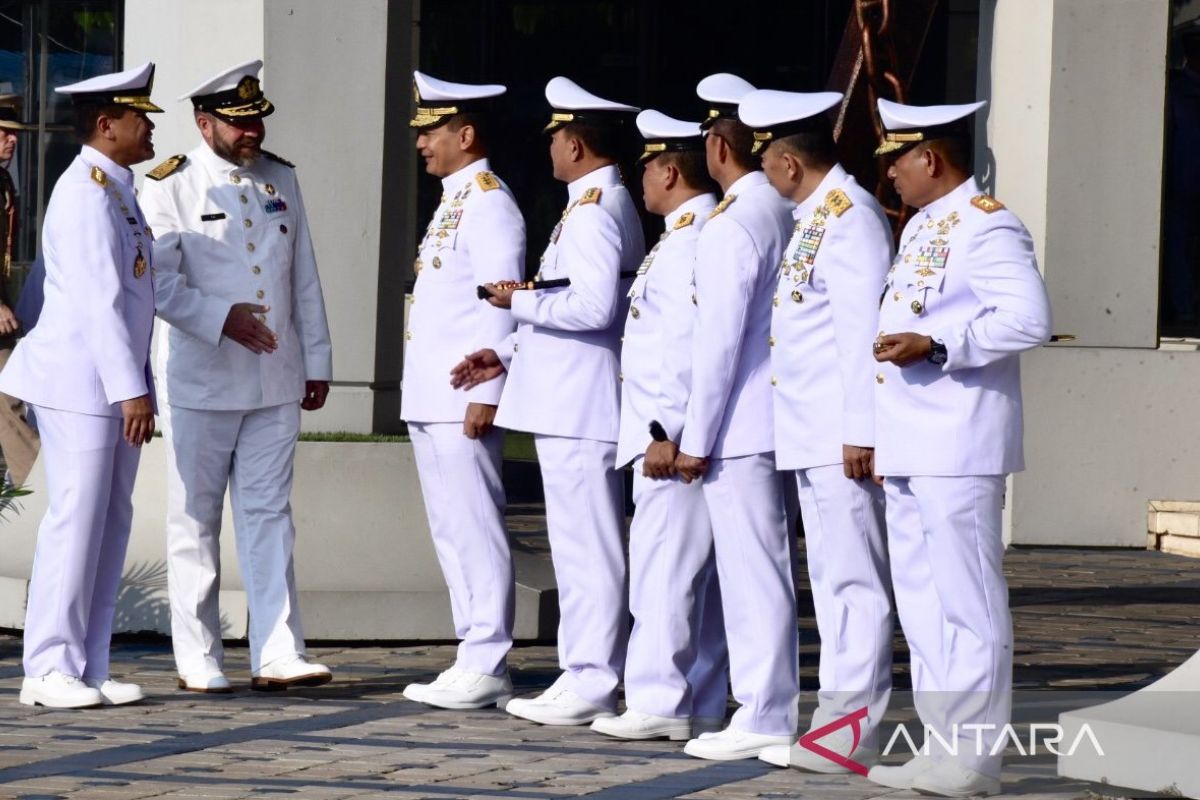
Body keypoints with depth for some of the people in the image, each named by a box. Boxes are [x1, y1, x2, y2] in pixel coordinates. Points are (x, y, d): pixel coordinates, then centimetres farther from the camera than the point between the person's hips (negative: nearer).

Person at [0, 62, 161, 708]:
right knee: (75, 521, -8)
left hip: (113, 384, 10)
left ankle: (88, 668, 12)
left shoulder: (117, 190, 16)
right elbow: (100, 299, -21)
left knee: (111, 524, 9)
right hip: (80, 382, -10)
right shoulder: (87, 192, -15)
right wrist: (130, 389, -24)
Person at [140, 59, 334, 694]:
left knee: (269, 514, 1)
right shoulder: (170, 187, -4)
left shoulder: (281, 180, 11)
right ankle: (198, 660, 9)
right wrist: (221, 319, -19)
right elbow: (158, 281, -11)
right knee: (195, 520, 3)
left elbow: (305, 279, 14)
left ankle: (276, 655, -1)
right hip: (200, 380, -4)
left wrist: (316, 361, 12)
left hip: (276, 380, 4)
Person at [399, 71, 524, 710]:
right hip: (430, 400, 10)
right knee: (451, 531, 11)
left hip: (463, 400, -10)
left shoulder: (489, 203, -11)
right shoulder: (452, 201, 19)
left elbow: (502, 299, -17)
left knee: (473, 528, -8)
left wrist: (486, 393, -20)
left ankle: (485, 668, -6)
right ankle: (475, 661, 16)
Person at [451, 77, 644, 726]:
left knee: (586, 549, -8)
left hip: (580, 407, -11)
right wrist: (509, 354, 18)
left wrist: (520, 302, -12)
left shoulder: (594, 211, -15)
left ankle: (590, 686, -6)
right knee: (581, 547, 12)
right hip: (566, 401, 11)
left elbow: (593, 307, -26)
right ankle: (585, 677, 16)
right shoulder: (600, 204, 18)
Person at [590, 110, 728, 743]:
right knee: (693, 572, 11)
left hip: (673, 436, -10)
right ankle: (699, 705, 15)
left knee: (662, 566, -8)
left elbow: (689, 345, -21)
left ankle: (660, 704, -7)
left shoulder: (691, 240, -15)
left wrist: (668, 435, -21)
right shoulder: (694, 236, 16)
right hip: (677, 433, 10)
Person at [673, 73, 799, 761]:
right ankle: (774, 705, 19)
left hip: (739, 426, -9)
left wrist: (697, 438, -12)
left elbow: (718, 339, -17)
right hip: (780, 417, 9)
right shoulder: (789, 214, 11)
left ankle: (763, 717, -4)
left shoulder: (731, 226, -15)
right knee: (768, 568, 13)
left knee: (751, 570, -6)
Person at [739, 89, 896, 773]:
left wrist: (860, 431, -21)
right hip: (812, 435, 10)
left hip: (841, 435, -10)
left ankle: (855, 731, -6)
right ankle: (839, 714, 20)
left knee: (853, 579, -7)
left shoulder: (850, 216, -14)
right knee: (833, 579, 14)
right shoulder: (815, 216, 16)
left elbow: (863, 329, -19)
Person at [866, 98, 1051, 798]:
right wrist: (877, 438, 22)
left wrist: (935, 346, -24)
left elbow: (1029, 318, -21)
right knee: (921, 601, 12)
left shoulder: (986, 227, -11)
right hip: (910, 449, 10)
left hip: (959, 448, -10)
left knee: (968, 602, -6)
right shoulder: (921, 228, 19)